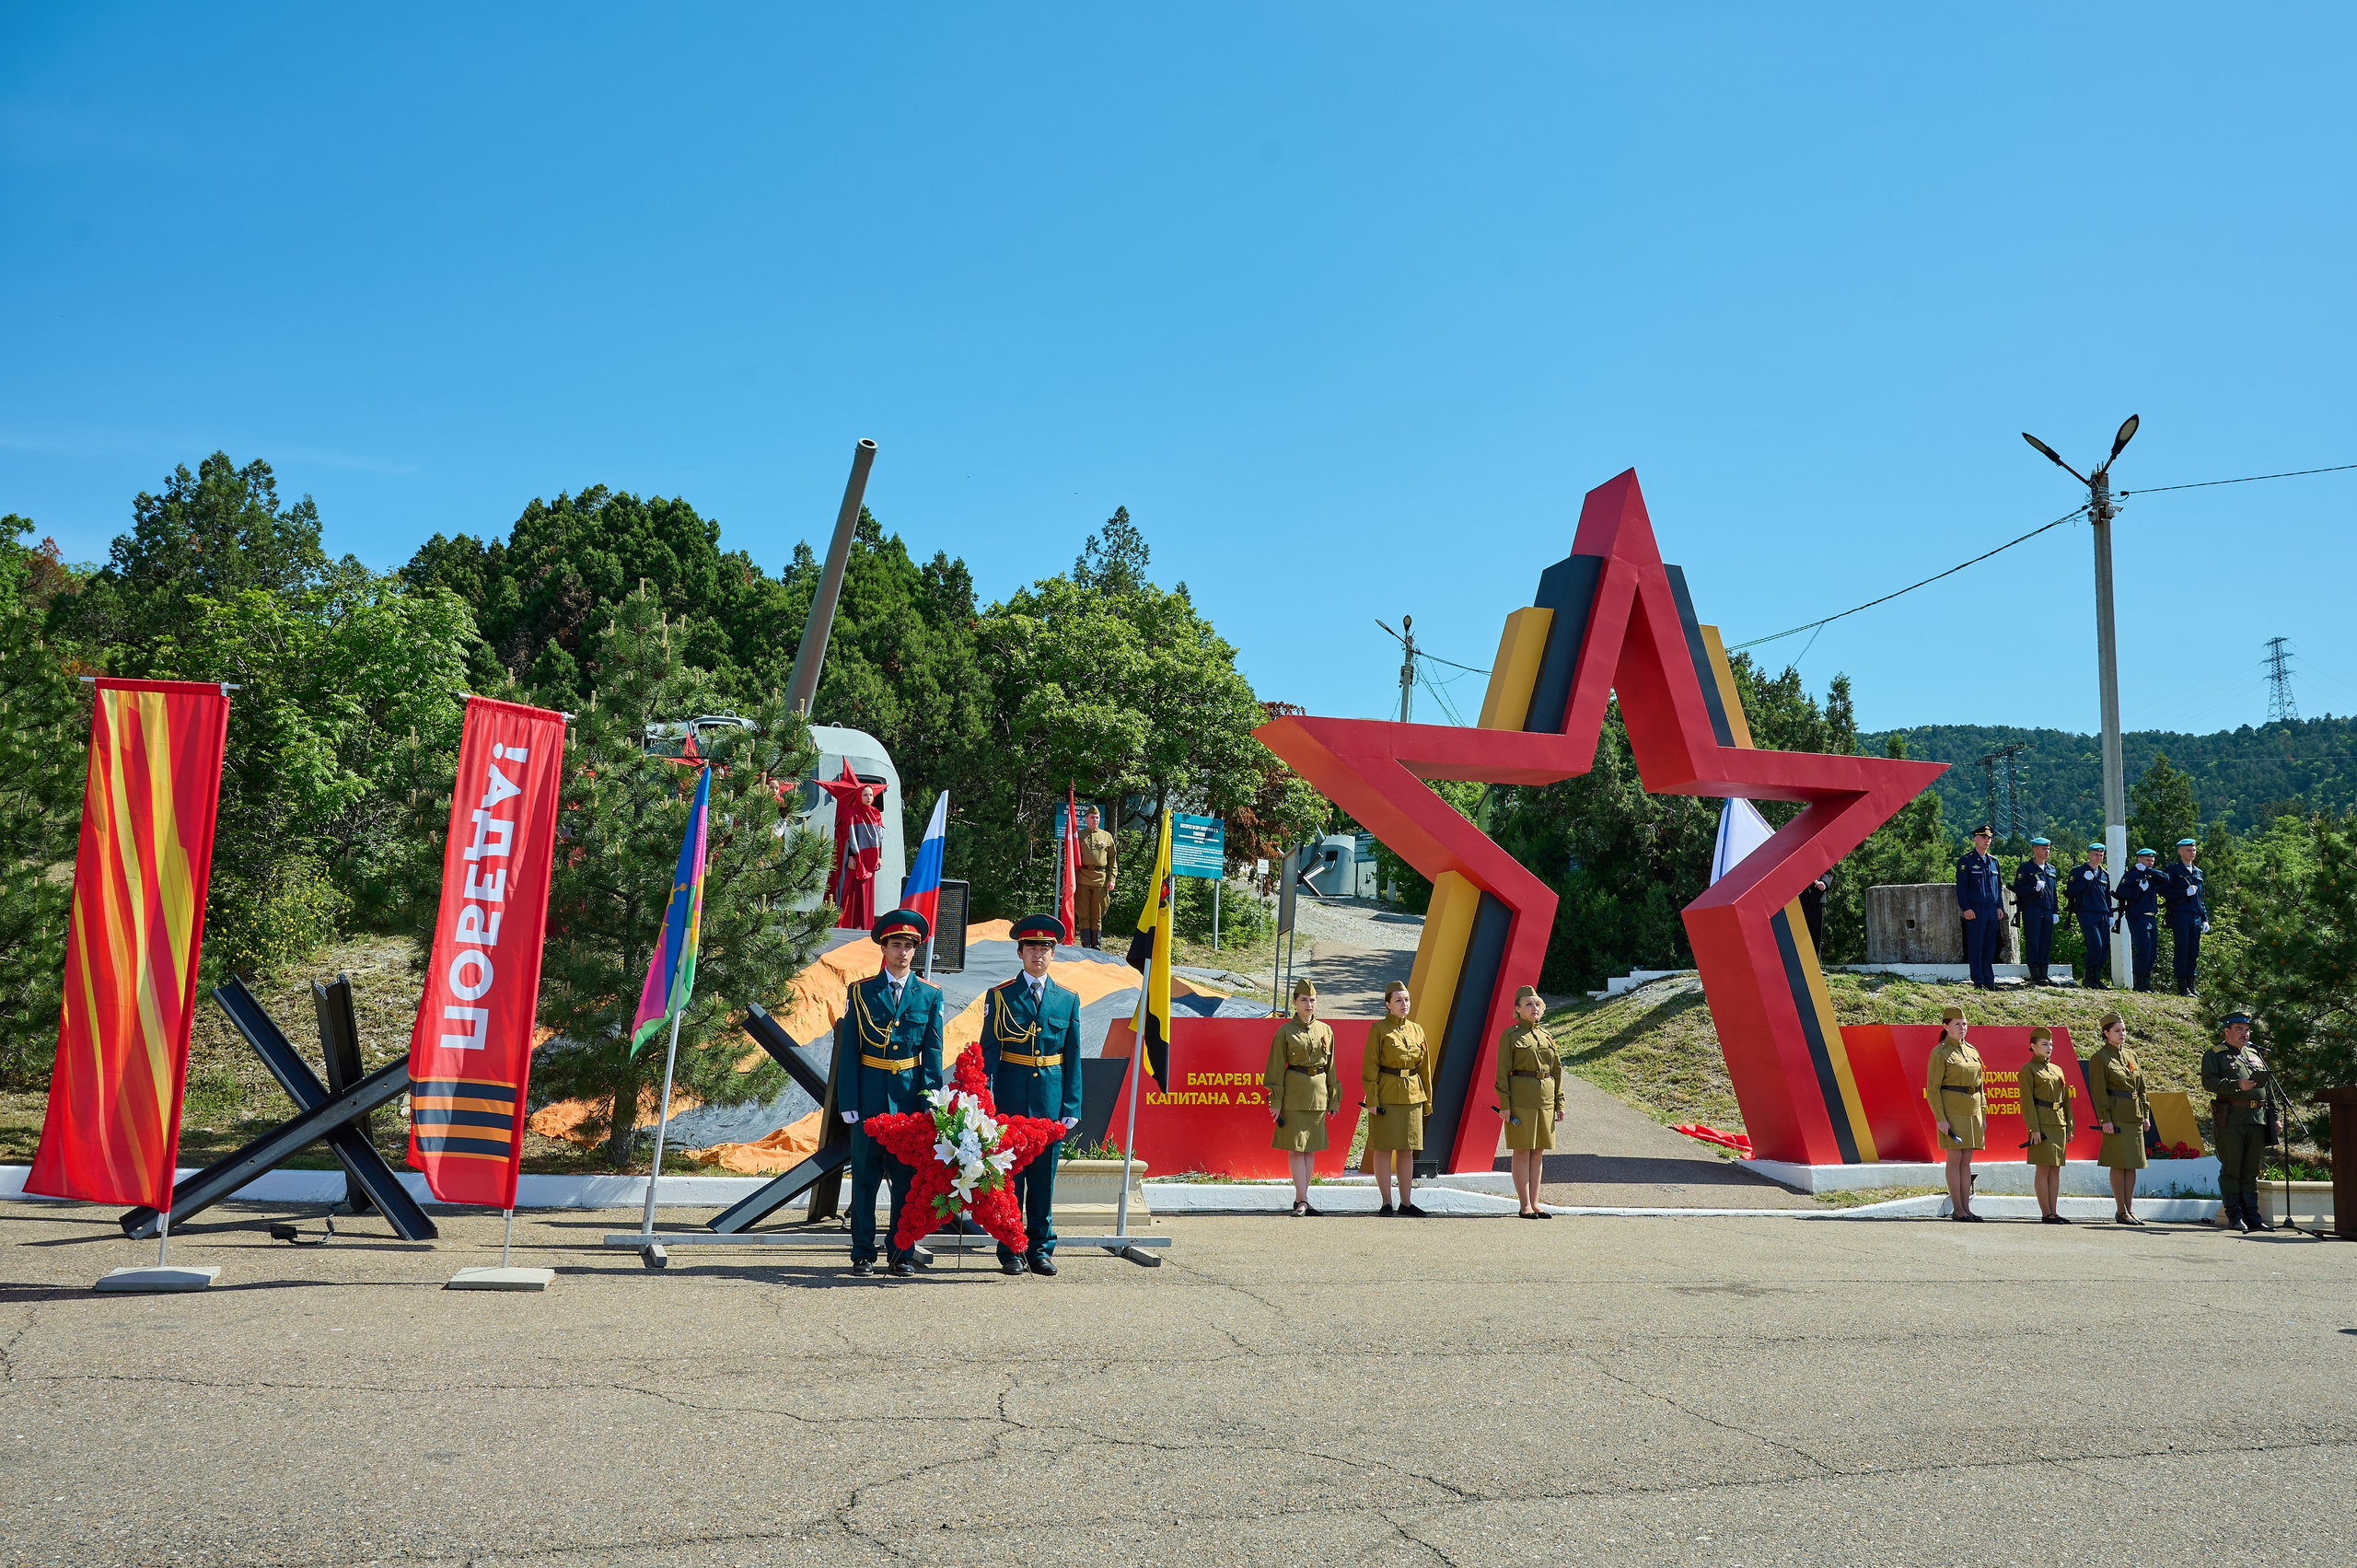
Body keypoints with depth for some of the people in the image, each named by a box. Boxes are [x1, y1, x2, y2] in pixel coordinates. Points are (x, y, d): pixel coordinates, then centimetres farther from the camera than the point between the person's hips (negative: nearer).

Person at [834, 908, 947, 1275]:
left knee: (907, 1176, 5)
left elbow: (933, 1053, 4)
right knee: (865, 1175, 3)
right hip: (870, 1094, -1)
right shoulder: (861, 992, 3)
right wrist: (848, 1103, -6)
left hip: (910, 1093, 1)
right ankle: (863, 1253, 12)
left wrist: (930, 1102, -5)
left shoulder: (930, 994, 6)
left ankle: (903, 1253, 13)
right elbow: (848, 1052, 2)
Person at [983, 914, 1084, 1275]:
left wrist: (1071, 1107, 2)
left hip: (1050, 1100, 2)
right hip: (1011, 1099, -2)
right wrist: (986, 1103, -9)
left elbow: (1073, 1059, 9)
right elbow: (989, 1052, -1)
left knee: (1044, 1177, 7)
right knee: (1009, 1176, 2)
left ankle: (1040, 1249, 15)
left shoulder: (1068, 999, 9)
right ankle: (1011, 1251, 11)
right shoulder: (999, 996, 3)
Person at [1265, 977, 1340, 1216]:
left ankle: (1300, 1199, 16)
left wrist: (1334, 1098, 11)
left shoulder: (1325, 1030, 9)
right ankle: (1302, 1201, -5)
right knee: (1295, 1148, -5)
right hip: (1294, 1093, -4)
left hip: (1318, 1095, 5)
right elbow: (1276, 1069, -4)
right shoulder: (1285, 1031, -4)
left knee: (1311, 1148, 8)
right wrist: (1275, 1101, -9)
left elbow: (1331, 1067, 13)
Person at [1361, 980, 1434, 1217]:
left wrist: (1427, 1099, 12)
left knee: (1407, 1149, 8)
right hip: (1386, 1095, -5)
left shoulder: (1417, 1030, 11)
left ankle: (1406, 1203, 14)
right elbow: (1369, 1066, -7)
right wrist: (1371, 1099, -14)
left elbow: (1424, 1067, 15)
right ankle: (1386, 1203, 6)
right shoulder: (1378, 1029, -5)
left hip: (1412, 1096, 5)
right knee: (1384, 1149, -1)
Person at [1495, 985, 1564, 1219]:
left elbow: (1557, 1070, 15)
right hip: (1521, 1098, -6)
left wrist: (1559, 1103, 10)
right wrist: (1504, 1104, -13)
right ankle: (1525, 1206, 2)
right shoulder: (1509, 1035, -3)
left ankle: (1535, 1204, 13)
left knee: (1538, 1152, 8)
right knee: (1522, 1151, -2)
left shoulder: (1546, 1036, 13)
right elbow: (1502, 1072, -7)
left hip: (1545, 1099, 6)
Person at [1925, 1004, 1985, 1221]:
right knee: (1955, 1159, -5)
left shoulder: (1972, 1051, 13)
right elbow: (1932, 1089, -10)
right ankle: (1957, 1209, -1)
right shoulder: (1939, 1053, -7)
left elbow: (1979, 1086, 17)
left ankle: (1966, 1207, 10)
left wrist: (1983, 1116, 12)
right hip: (1952, 1112, -6)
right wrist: (1940, 1118, -16)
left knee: (1966, 1161, 7)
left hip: (1972, 1112, 6)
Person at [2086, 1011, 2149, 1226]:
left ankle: (2130, 1209, 13)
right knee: (2119, 1163, -4)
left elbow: (2141, 1086, 18)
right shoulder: (2099, 1058, -6)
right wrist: (2104, 1119, -15)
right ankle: (2121, 1211, 1)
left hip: (2134, 1116, 6)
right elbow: (2098, 1091, -9)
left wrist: (2145, 1113, 12)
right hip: (2116, 1116, -6)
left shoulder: (2131, 1055, 14)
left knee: (2132, 1163, 8)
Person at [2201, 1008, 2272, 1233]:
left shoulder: (2256, 1055, 22)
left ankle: (2251, 1215, 13)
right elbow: (2208, 1081, -10)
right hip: (2230, 1120, -5)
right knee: (2231, 1170, -2)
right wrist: (2236, 1085, -23)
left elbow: (2268, 1087, 22)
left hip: (2257, 1120, 5)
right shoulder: (2214, 1055, 3)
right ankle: (2234, 1217, 2)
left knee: (2251, 1171, 8)